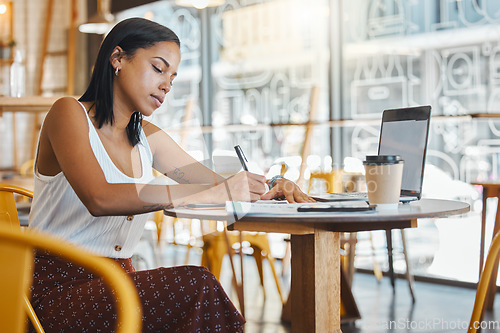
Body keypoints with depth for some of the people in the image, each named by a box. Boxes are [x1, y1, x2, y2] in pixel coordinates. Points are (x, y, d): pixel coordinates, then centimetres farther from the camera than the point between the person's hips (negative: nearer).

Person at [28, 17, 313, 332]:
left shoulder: (148, 138, 14)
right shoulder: (69, 113, -6)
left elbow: (218, 183, 15)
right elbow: (99, 198, -24)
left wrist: (271, 189, -8)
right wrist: (214, 193, -28)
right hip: (57, 289, -6)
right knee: (196, 285, -27)